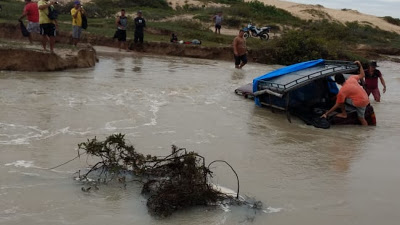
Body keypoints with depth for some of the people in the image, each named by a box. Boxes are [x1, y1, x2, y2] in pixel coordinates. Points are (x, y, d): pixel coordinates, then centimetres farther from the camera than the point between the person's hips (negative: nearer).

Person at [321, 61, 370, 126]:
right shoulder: (352, 78, 0)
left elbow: (337, 105, -7)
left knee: (341, 99, 3)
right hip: (366, 100, 7)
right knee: (361, 118, 20)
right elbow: (362, 75, 17)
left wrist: (326, 114, -2)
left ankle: (344, 114, 11)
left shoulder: (342, 91, -13)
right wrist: (360, 65, 26)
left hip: (359, 102, -7)